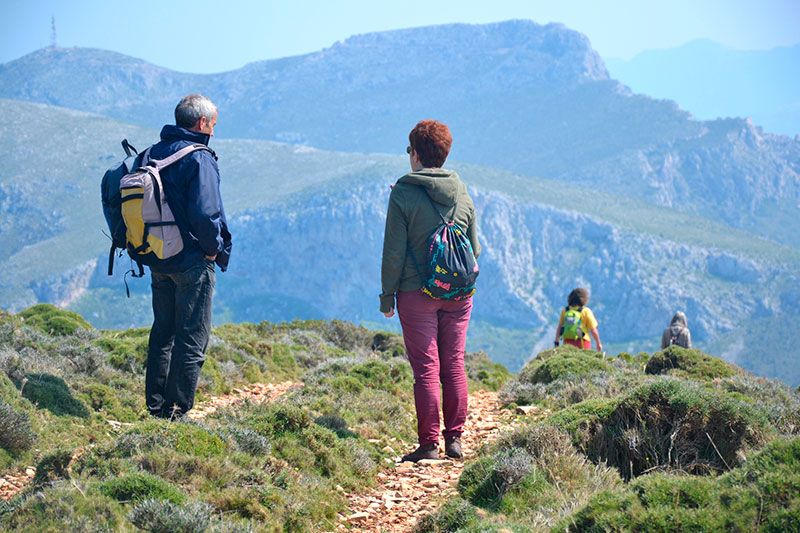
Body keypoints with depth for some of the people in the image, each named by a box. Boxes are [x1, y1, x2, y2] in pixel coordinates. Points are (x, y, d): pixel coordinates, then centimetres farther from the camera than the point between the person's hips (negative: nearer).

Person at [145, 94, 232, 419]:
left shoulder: (152, 154, 7)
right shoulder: (199, 159, -16)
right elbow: (204, 213, -25)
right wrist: (215, 249, -10)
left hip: (158, 260, 7)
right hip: (192, 263, -7)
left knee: (162, 332, 17)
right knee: (192, 339, 0)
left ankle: (155, 406, 21)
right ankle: (177, 411, 1)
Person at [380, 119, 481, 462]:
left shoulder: (403, 194, -8)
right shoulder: (462, 194, 7)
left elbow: (394, 251, -8)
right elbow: (475, 248, 12)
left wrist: (387, 296, 0)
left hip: (417, 293, -4)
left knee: (426, 369, -2)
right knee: (454, 366, 9)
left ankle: (429, 444, -1)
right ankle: (455, 439, 11)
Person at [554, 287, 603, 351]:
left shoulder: (565, 311, 2)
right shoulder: (586, 311, -8)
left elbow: (559, 328, 3)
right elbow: (593, 330, -6)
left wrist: (556, 343, 9)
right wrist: (598, 343, 7)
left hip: (568, 343, 3)